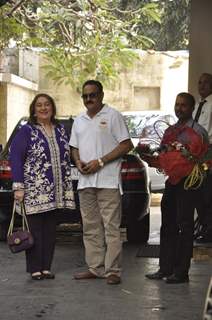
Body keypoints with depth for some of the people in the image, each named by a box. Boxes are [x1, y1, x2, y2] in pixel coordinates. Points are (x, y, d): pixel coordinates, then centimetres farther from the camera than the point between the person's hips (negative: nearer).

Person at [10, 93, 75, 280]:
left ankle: (46, 267, 16)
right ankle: (35, 269, 5)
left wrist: (68, 187, 12)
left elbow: (66, 159, 16)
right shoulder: (26, 131, -3)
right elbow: (15, 158, -7)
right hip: (34, 191, -5)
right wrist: (18, 187, -14)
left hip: (55, 192, 5)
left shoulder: (60, 130, 13)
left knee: (50, 230, 8)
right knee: (35, 230, -2)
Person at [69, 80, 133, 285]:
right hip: (85, 181, 7)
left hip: (108, 181, -7)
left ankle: (112, 271, -5)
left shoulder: (112, 116, -2)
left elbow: (126, 145, -8)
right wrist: (78, 162, 0)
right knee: (90, 228, 9)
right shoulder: (79, 120, 18)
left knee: (111, 227, -7)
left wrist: (100, 162, -13)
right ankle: (95, 268, 15)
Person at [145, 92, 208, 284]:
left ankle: (181, 272, 3)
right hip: (171, 181, 7)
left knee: (185, 226, -2)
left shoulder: (197, 131, -5)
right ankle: (165, 268, 17)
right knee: (168, 225, 10)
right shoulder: (170, 131, 15)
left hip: (187, 182, -7)